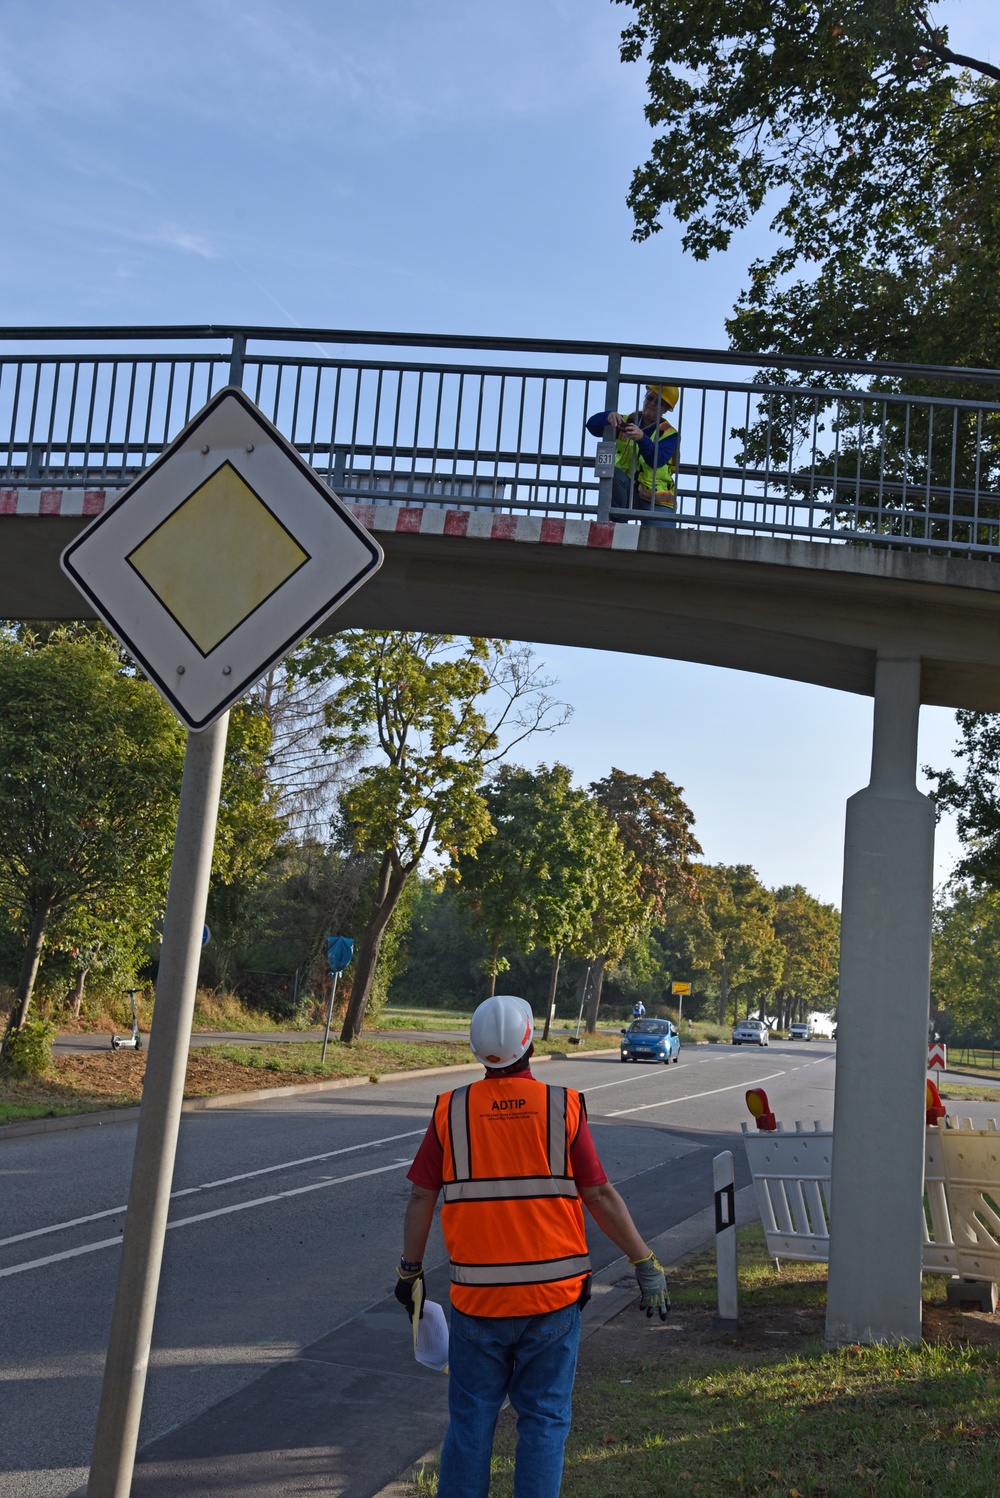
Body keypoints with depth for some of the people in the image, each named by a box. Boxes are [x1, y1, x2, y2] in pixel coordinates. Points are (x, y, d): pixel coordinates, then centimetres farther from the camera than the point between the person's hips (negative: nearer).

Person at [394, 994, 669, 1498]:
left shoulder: (451, 1110, -3)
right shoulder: (563, 1107, -6)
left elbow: (421, 1198, 1)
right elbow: (601, 1196, -5)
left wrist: (410, 1270, 13)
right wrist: (646, 1263, 4)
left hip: (477, 1299, 1)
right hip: (553, 1294, -1)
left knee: (471, 1418, 13)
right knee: (545, 1418, 11)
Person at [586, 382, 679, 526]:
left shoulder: (669, 434, 0)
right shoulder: (626, 422, 8)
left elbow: (657, 461, -19)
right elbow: (592, 425, -5)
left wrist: (642, 438, -37)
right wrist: (608, 416, -27)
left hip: (656, 499, -2)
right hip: (625, 491, 2)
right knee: (613, 473, -31)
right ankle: (615, 522, -22)